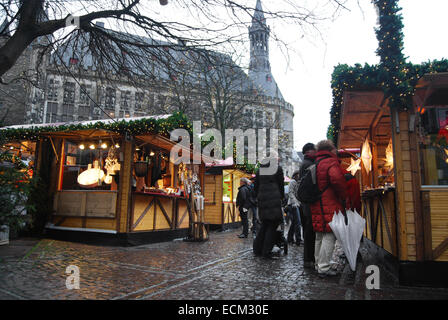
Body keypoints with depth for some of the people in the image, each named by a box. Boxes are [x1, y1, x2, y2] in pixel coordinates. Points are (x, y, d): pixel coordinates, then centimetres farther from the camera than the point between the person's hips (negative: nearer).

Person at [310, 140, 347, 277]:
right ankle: (324, 268, -2)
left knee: (320, 236, 16)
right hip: (330, 205, -8)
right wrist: (343, 195, -12)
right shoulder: (331, 162, -9)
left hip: (316, 206, 8)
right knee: (329, 236, -4)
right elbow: (337, 179, -26)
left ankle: (318, 264, 26)